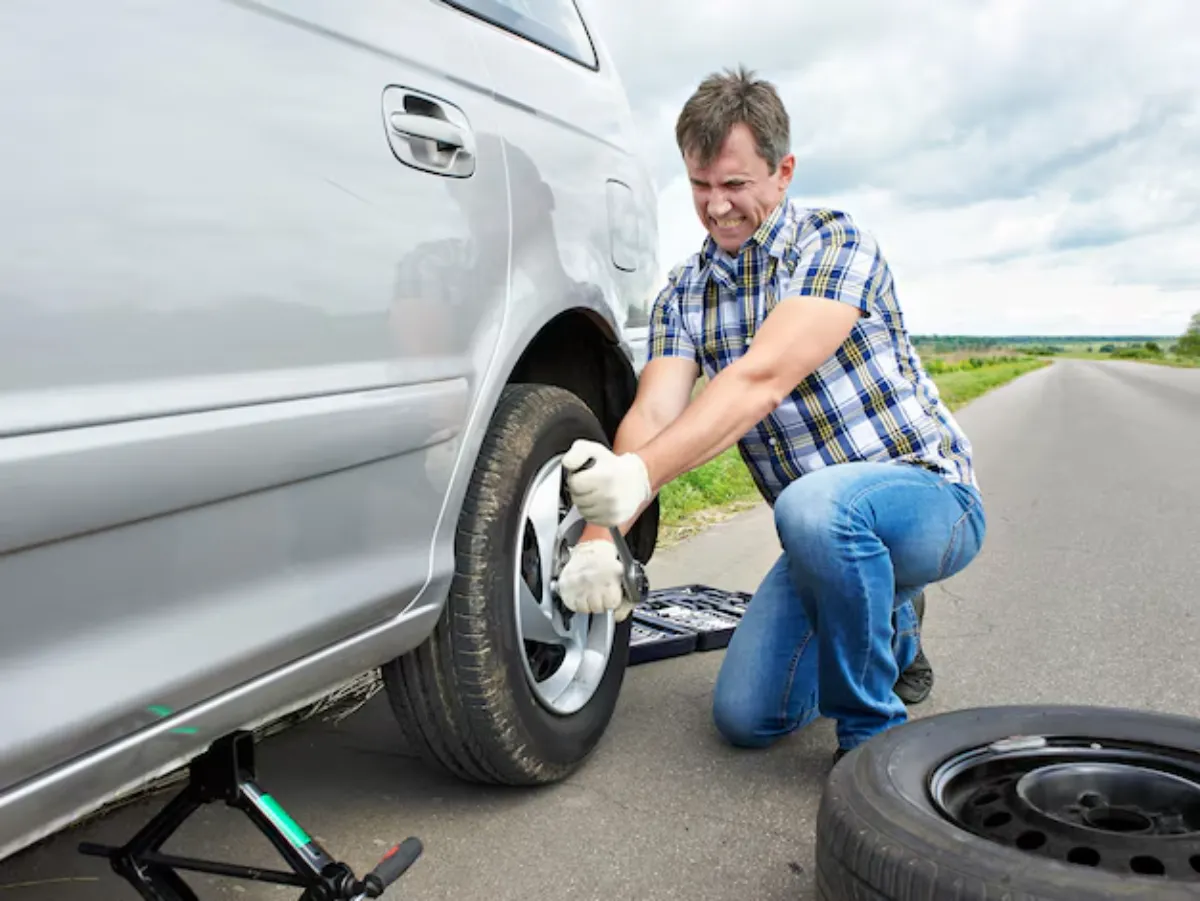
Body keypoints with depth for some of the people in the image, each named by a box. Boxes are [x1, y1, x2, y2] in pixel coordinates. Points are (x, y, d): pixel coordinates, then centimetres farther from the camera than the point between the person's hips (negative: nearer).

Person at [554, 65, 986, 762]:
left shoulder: (836, 245, -15)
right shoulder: (684, 293, 3)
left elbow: (761, 379, -30)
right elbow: (652, 414, -12)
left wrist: (638, 476, -43)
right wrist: (601, 534, -29)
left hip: (929, 497, -6)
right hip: (822, 528, 6)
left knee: (814, 506, -40)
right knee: (747, 717, 1)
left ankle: (873, 733, -15)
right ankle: (891, 625, 27)